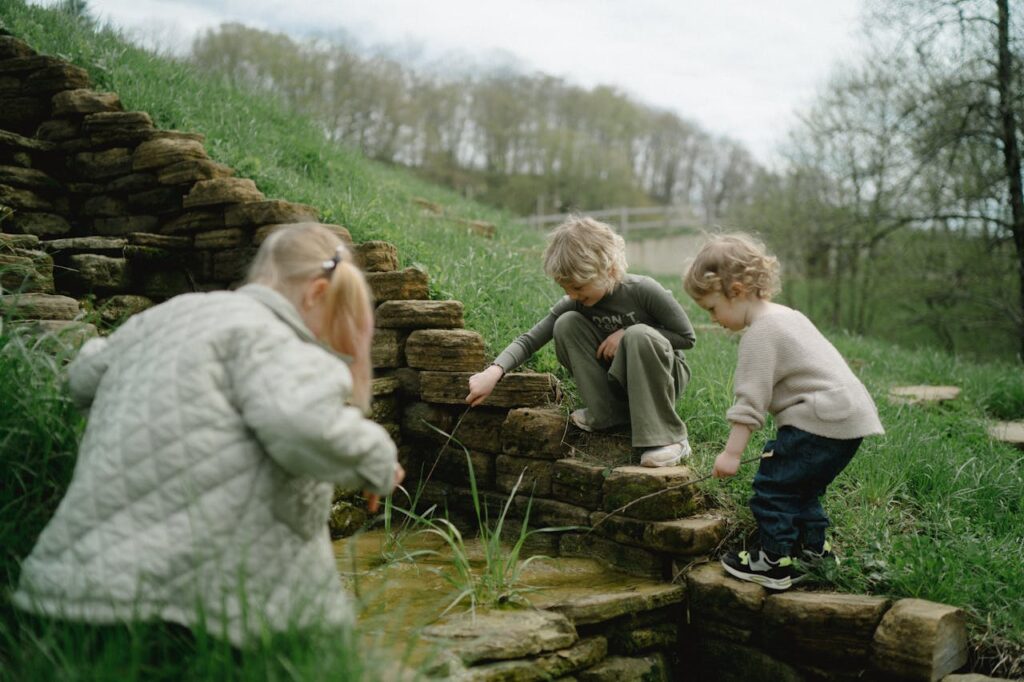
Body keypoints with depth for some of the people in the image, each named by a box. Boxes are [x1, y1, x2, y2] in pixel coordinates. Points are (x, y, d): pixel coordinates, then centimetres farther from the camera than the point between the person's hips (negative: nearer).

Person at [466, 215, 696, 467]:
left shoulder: (643, 290, -24)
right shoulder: (575, 303, -13)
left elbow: (687, 337, -14)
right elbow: (530, 340, -16)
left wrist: (628, 334, -24)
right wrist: (493, 372, -34)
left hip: (662, 372, -3)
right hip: (616, 379, 3)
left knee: (640, 335, -37)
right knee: (567, 324, -19)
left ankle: (668, 438, -28)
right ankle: (606, 412, -12)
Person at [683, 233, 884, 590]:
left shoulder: (760, 334, -13)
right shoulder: (788, 316, 18)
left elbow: (750, 400, -17)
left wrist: (732, 452, -15)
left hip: (822, 422, -11)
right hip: (850, 415, 11)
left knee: (773, 484, -4)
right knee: (801, 484, 23)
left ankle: (776, 562, 1)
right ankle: (814, 546, 32)